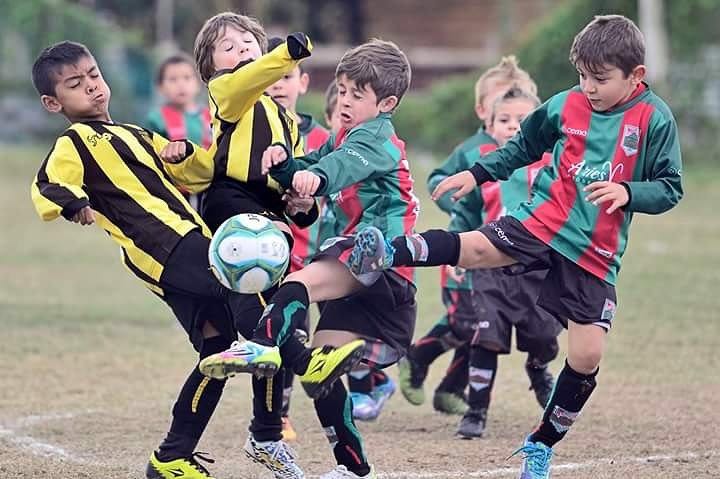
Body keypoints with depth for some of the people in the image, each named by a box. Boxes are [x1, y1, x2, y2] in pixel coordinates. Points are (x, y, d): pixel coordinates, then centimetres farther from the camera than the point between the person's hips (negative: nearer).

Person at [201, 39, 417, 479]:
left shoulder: (375, 136, -6)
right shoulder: (346, 137, 24)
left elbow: (348, 163, -29)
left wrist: (316, 175, -50)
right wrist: (284, 163, -7)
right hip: (360, 272, 9)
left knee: (300, 283, -33)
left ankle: (263, 345, -57)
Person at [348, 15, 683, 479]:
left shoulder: (655, 119, -6)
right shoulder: (565, 106, 2)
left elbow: (670, 188, -4)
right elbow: (523, 147, 19)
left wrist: (626, 192, -21)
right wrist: (476, 175, 13)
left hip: (596, 257, -1)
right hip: (543, 222, 1)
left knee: (587, 356, -4)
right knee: (477, 247, -29)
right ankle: (388, 254, -46)